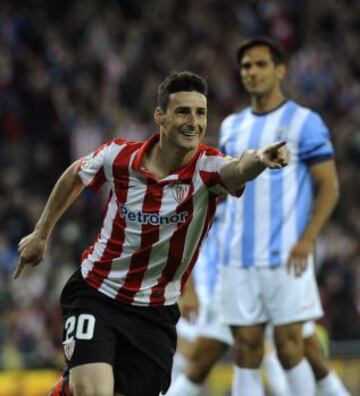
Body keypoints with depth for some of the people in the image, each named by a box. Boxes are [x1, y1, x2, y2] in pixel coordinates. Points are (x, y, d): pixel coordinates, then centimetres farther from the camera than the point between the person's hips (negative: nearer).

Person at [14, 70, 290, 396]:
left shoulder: (208, 168, -16)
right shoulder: (118, 156, -10)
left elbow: (240, 168, -41)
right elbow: (76, 175, 13)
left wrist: (260, 159, -64)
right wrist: (41, 234, 19)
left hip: (154, 313, 1)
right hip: (95, 294, -1)